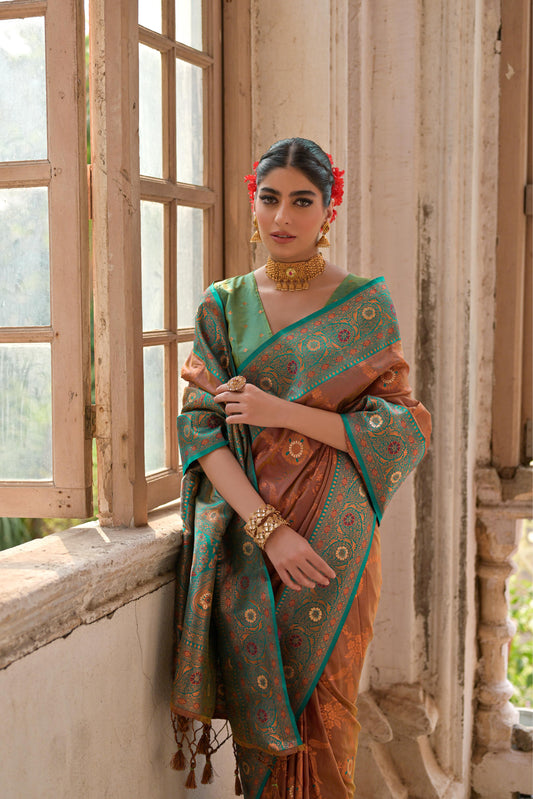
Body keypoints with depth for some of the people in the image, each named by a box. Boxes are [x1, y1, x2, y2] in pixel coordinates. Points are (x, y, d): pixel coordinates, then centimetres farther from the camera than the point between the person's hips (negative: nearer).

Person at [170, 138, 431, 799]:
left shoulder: (366, 305, 2)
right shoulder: (223, 305, 7)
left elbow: (403, 427, -3)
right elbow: (200, 428, -1)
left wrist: (280, 411, -13)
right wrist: (268, 526, -15)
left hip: (332, 541, -1)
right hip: (246, 540, 2)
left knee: (320, 717, 4)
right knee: (257, 716, 6)